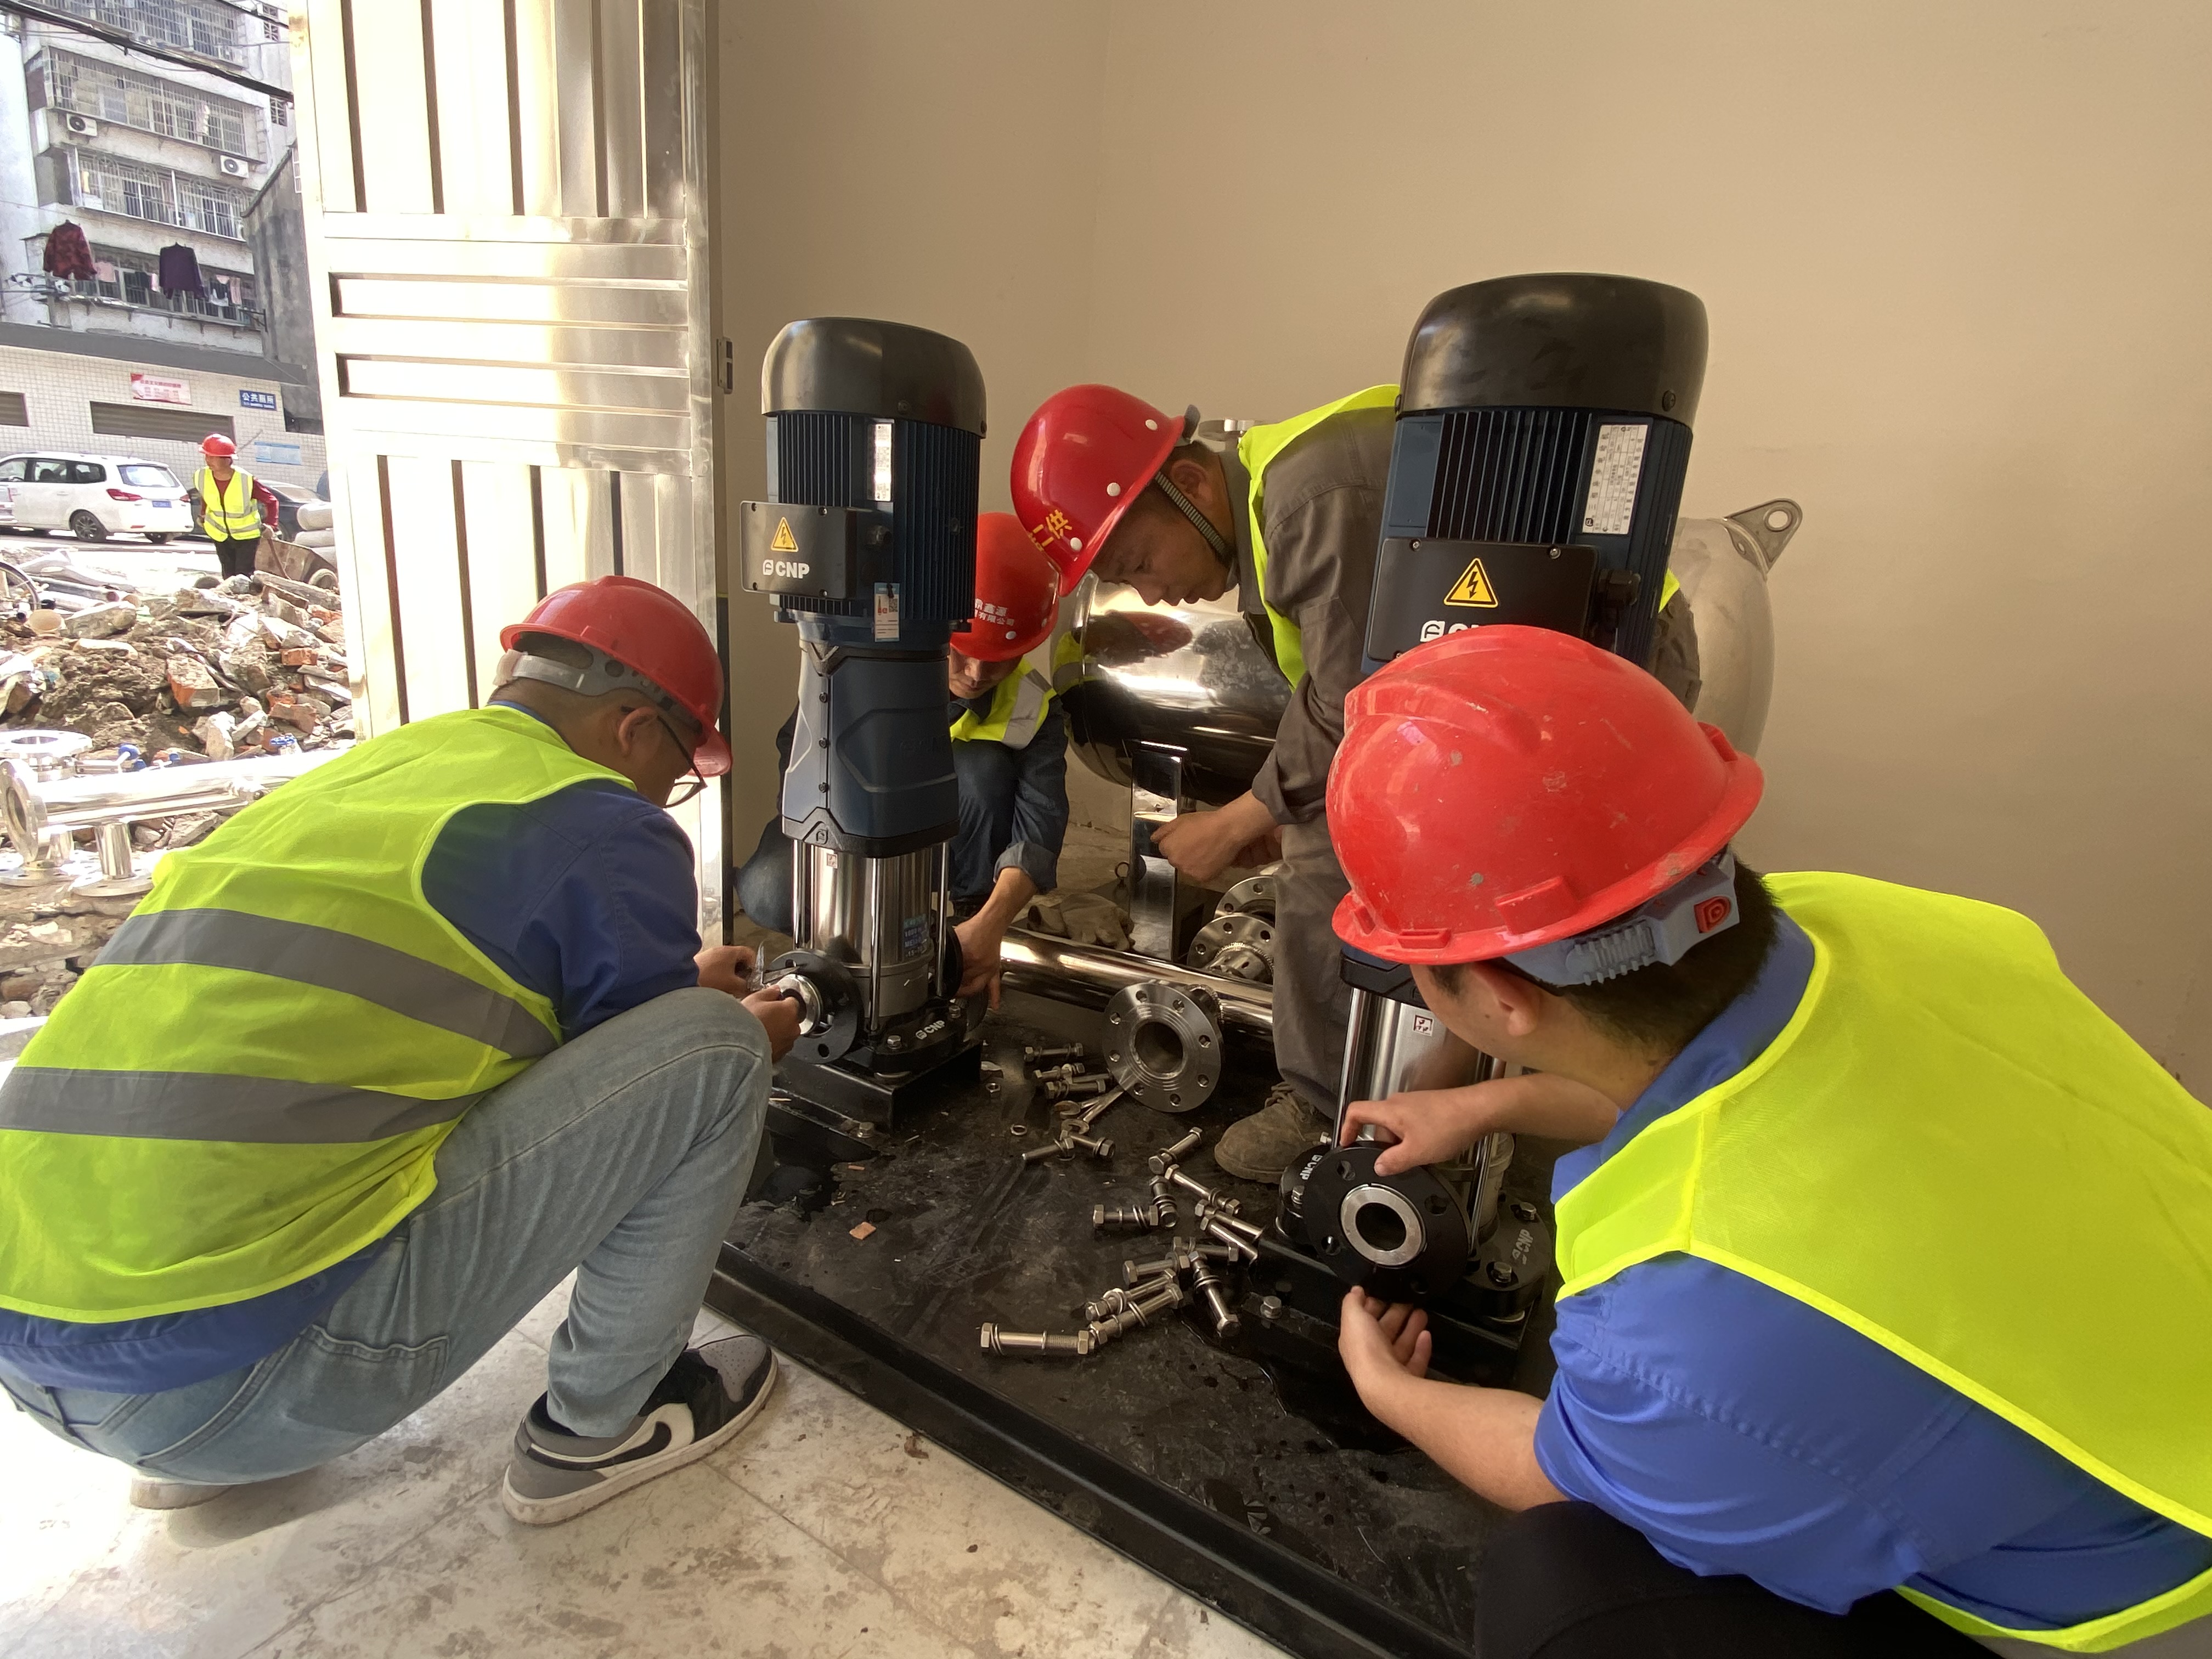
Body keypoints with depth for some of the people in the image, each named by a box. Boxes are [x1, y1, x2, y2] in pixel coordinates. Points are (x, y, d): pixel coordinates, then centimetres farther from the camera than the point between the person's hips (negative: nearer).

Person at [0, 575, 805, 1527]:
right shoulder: (607, 831, -8)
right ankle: (599, 1425, 11)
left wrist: (671, 979, 38)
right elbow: (641, 1100, 2)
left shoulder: (361, 768, 16)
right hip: (222, 1370, -8)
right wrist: (744, 1043, 23)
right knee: (710, 1047, -7)